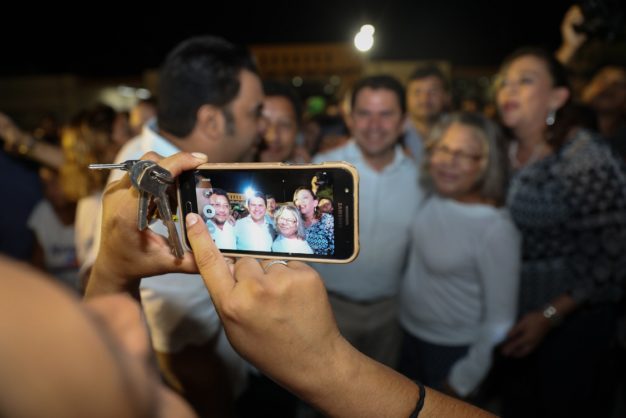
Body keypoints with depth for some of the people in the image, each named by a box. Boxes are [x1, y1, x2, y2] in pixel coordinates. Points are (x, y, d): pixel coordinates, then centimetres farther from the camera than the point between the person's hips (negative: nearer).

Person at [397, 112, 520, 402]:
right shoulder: (431, 195, -13)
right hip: (408, 334, 6)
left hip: (454, 350, -6)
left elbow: (499, 321, -19)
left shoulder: (496, 230, -28)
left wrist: (464, 380, -12)